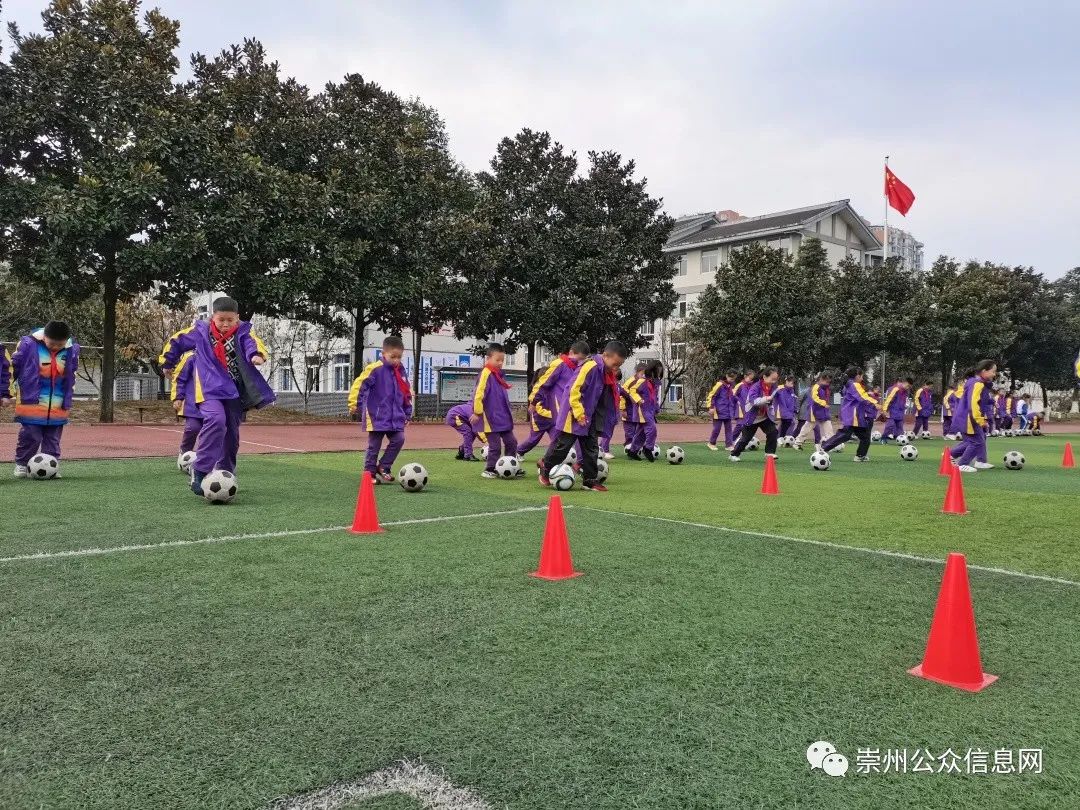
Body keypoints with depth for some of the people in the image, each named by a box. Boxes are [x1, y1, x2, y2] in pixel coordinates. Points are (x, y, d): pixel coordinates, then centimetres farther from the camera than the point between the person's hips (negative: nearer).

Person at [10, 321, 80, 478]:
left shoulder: (72, 349, -2)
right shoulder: (28, 344, -12)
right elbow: (12, 366, -1)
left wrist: (67, 398, 19)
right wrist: (6, 391, 4)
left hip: (58, 405, 3)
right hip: (31, 402, -3)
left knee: (53, 437, 9)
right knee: (30, 435, -1)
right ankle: (21, 464, 15)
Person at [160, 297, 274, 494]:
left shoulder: (243, 332, 0)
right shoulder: (200, 331, 3)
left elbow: (252, 343, -21)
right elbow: (176, 341, 17)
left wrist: (257, 354, -44)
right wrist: (167, 363, 27)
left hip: (235, 391, 2)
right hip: (210, 389, -2)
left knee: (232, 434, 10)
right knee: (216, 420, -29)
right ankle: (200, 470, -26)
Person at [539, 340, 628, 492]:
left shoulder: (609, 373, 5)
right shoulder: (591, 366, -23)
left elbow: (607, 397, 18)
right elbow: (574, 390, -24)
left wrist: (601, 420, 11)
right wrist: (579, 414, -22)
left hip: (590, 418, 8)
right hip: (574, 415, -8)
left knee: (591, 448, 8)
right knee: (563, 445, 1)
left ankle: (590, 481, 14)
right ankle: (545, 467, 22)